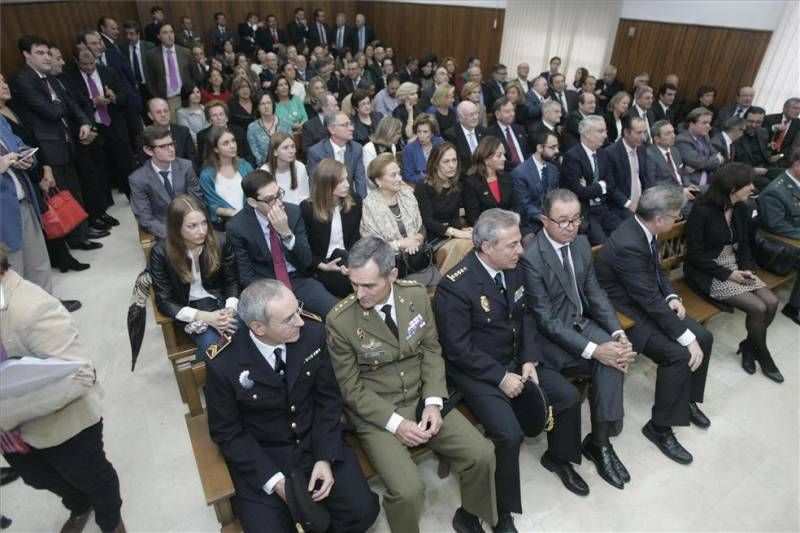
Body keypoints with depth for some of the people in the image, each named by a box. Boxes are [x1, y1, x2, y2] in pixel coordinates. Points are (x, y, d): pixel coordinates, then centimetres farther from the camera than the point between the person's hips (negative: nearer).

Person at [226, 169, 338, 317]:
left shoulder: (293, 211, -5)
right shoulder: (236, 227, -11)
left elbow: (306, 261, -6)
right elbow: (246, 276, -5)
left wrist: (286, 233, -22)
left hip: (298, 280, 3)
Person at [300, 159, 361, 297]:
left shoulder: (355, 202, 4)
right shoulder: (307, 208, -6)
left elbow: (356, 237, 3)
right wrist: (322, 266, -14)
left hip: (346, 260, 4)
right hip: (321, 267, -3)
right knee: (350, 283, -30)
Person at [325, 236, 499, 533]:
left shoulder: (417, 295, -8)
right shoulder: (340, 321, -19)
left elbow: (431, 350, 1)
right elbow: (350, 388, -11)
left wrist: (433, 402, -11)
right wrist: (395, 423, -18)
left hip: (422, 398, 4)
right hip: (374, 413, -3)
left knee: (482, 455, -7)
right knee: (408, 490, -22)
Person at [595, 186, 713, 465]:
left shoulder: (643, 229, -2)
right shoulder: (628, 245, -31)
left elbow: (657, 270, 15)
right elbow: (650, 300, -29)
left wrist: (672, 297, -3)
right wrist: (687, 338, -23)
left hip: (648, 300, 9)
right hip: (626, 312, -9)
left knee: (704, 337, 3)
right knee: (679, 354, -21)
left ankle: (687, 398, 25)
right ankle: (660, 427, -3)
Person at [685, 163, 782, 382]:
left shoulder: (742, 208, 2)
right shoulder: (702, 211, -19)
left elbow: (744, 244, 12)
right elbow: (695, 254, -17)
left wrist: (748, 269, -6)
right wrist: (727, 274, -18)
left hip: (736, 266, 7)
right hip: (708, 272, -7)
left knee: (772, 302, -10)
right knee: (758, 308, -16)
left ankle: (749, 346, 14)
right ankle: (762, 354, 11)